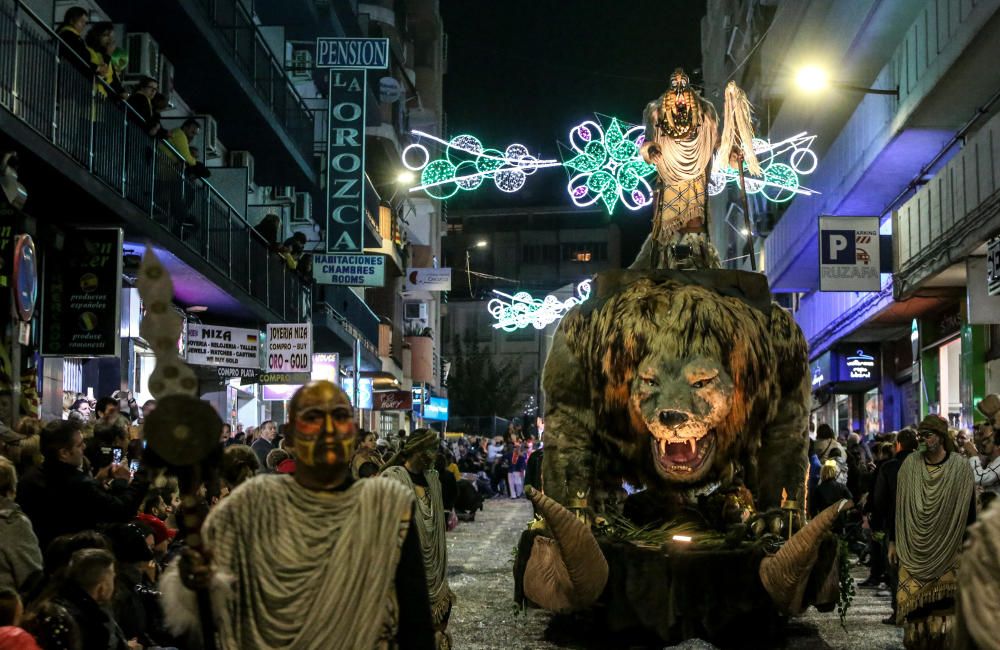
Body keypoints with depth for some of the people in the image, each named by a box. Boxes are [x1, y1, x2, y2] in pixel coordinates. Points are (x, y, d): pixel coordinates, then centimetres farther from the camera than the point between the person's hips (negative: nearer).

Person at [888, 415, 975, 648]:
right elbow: (899, 506, 7)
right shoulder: (910, 464, 1)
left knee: (943, 608, 0)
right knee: (912, 603, -1)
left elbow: (969, 512, -1)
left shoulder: (961, 467, -5)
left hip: (947, 553, -2)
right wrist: (893, 541, 7)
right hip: (913, 551, 2)